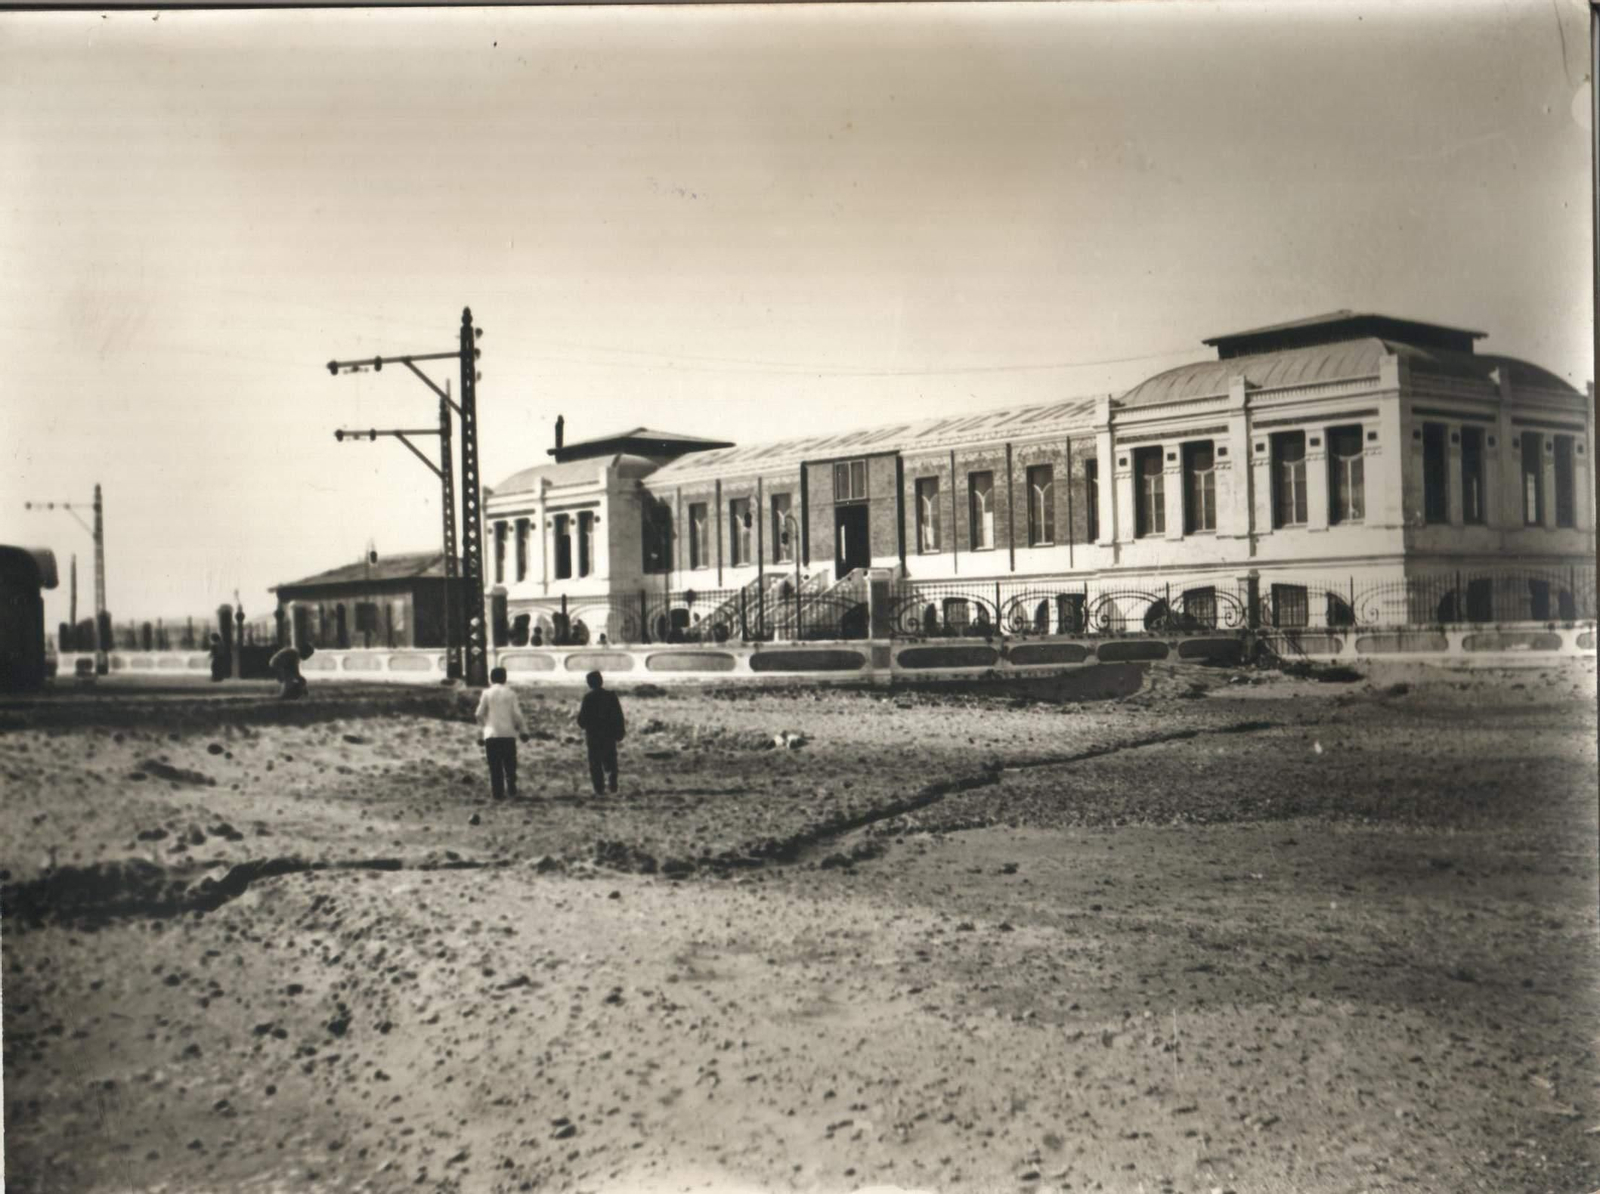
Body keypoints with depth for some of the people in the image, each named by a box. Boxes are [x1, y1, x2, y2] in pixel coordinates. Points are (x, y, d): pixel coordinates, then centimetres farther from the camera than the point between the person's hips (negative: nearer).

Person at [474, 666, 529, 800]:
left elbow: (479, 714, 0)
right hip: (508, 733, 0)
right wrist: (523, 730, 11)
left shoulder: (487, 693, -1)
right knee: (510, 766, 8)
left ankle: (497, 792, 5)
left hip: (491, 734, 0)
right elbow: (517, 715, -2)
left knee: (495, 766, 6)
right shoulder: (510, 694, 0)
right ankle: (511, 792, 5)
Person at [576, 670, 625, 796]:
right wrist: (620, 732, 7)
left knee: (595, 762, 4)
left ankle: (600, 789, 1)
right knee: (610, 761, 16)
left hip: (594, 735, -3)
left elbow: (583, 719, -12)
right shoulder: (611, 696, -4)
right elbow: (618, 716, -2)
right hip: (609, 734, 3)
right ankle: (613, 787, 10)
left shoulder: (588, 698, -13)